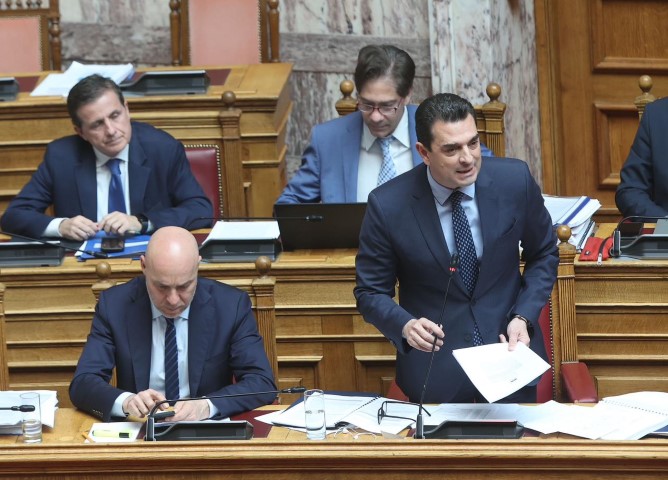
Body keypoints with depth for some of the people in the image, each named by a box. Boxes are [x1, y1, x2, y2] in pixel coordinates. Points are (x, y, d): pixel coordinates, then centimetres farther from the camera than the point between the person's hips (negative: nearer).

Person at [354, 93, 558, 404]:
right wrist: (405, 326, -23)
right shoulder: (388, 205, -14)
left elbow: (544, 254, 6)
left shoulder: (515, 180, -10)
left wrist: (524, 317, -8)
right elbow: (370, 293, -3)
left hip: (510, 354, 2)